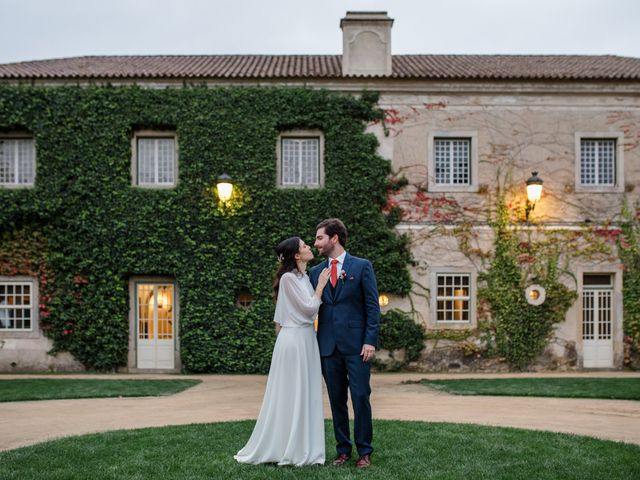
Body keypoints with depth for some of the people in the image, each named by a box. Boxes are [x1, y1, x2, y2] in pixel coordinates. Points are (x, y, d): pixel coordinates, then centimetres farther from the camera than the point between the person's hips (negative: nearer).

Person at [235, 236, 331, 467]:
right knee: (291, 395, -2)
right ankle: (287, 449, 7)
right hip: (294, 340, -9)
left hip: (306, 340, 9)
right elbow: (310, 308, -13)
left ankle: (301, 447, 17)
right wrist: (320, 285, -6)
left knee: (304, 394, 10)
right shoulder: (289, 277, -12)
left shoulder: (304, 277, 14)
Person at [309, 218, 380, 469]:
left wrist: (370, 341, -11)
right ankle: (343, 449, 18)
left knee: (360, 398, -2)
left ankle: (364, 451, 9)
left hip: (356, 344, -4)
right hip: (328, 345, 4)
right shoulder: (315, 272, 11)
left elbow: (372, 306, -3)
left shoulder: (362, 266, 0)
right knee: (336, 400, 8)